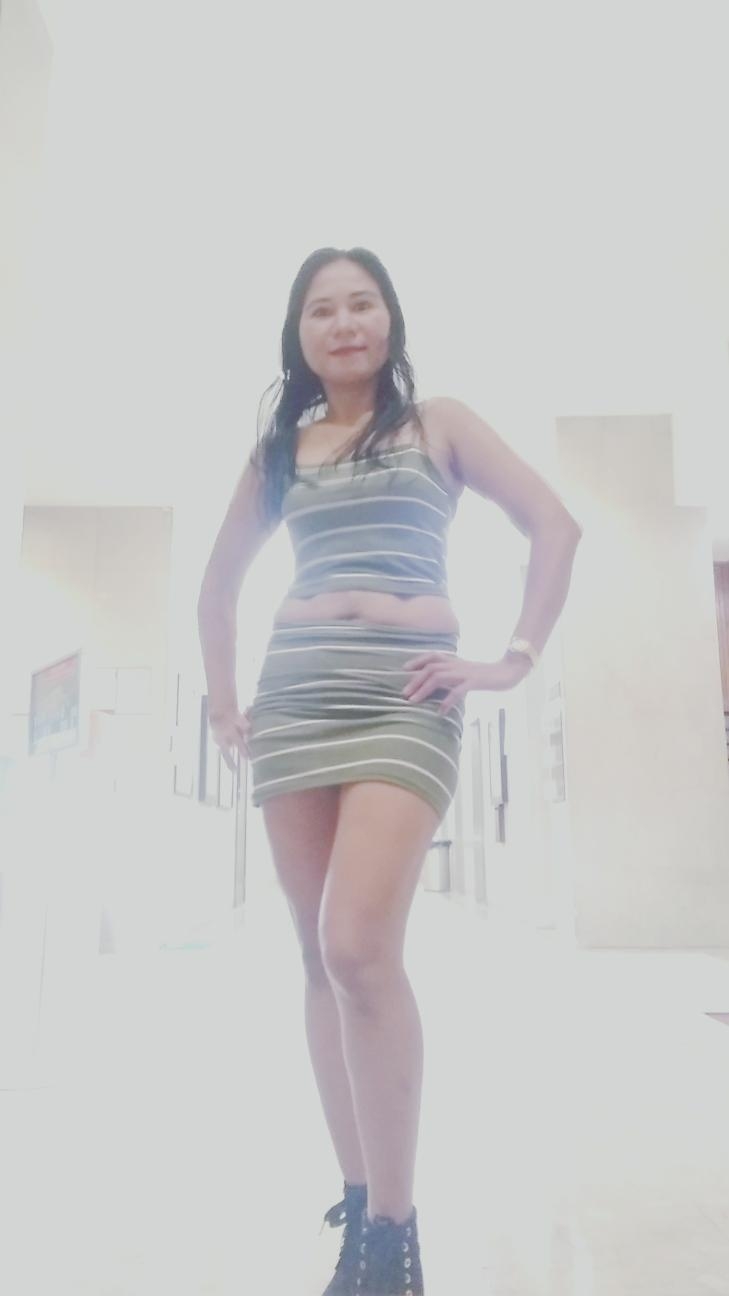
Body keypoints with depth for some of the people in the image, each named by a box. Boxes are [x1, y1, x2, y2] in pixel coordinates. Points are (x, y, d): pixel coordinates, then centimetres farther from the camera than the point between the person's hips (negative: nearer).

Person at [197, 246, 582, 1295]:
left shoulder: (438, 423, 10)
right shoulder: (278, 447, 18)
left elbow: (556, 526, 5)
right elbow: (218, 586, 26)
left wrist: (515, 661, -4)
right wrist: (222, 701, 16)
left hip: (404, 695, -4)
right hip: (294, 696, 4)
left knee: (359, 947, -19)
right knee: (320, 959, 5)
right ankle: (358, 1197, 20)